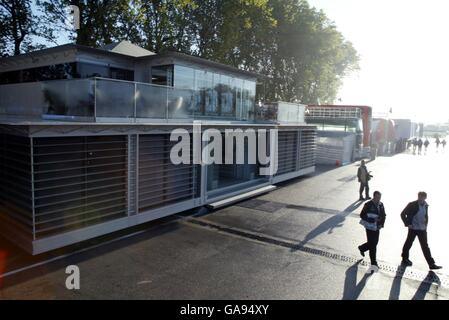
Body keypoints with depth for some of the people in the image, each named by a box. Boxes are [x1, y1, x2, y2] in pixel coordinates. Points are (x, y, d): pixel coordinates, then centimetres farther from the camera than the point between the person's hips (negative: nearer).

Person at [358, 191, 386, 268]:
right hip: (370, 228, -6)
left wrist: (382, 223, -3)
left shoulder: (381, 205, 2)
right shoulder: (368, 205, -16)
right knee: (372, 245, -1)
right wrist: (372, 219, -23)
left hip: (377, 228, 6)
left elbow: (383, 215, 13)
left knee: (375, 243, 18)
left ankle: (362, 248, 44)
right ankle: (373, 263, 12)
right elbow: (362, 215, -15)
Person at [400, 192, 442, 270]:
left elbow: (426, 216, 19)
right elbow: (403, 214, -9)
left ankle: (431, 264, 8)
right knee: (408, 244, 10)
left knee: (425, 246, 5)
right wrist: (407, 224, -12)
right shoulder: (412, 205, -13)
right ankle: (405, 259, 27)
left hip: (422, 229, 4)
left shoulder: (425, 206, 3)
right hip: (413, 229, -4)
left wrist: (425, 225, 10)